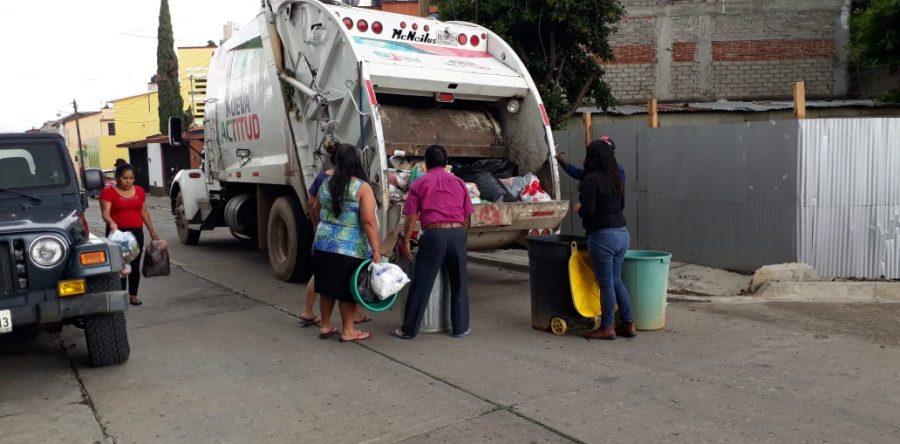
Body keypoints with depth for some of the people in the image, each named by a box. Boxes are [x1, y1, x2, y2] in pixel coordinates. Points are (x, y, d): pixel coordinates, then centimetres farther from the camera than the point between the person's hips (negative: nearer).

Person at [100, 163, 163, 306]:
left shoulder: (140, 191, 12)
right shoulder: (108, 192, -4)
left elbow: (144, 212, 17)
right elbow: (105, 213, -13)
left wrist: (152, 231, 15)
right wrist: (111, 223, -34)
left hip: (136, 232, 4)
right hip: (118, 233, -4)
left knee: (135, 265, 6)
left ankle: (133, 295, 16)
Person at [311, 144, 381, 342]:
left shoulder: (326, 184, 5)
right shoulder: (363, 188, -13)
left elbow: (316, 209, 22)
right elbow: (368, 221, -19)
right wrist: (376, 250, -16)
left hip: (323, 245, 5)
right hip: (350, 249, -5)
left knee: (327, 287, 16)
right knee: (347, 291, 6)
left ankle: (325, 326, 27)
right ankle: (348, 331, 16)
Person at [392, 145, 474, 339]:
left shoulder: (419, 184, 6)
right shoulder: (458, 182, 14)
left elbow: (412, 216, 1)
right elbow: (467, 216, 13)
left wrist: (406, 241, 5)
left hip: (434, 234, -2)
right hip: (457, 233, 3)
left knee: (421, 284, 3)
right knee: (459, 284, 14)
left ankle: (409, 329, 10)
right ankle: (460, 328, 19)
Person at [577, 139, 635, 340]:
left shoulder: (591, 179, -15)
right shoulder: (618, 178, 10)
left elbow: (588, 211, -18)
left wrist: (578, 209, 1)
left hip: (603, 236, -8)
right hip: (622, 233, 8)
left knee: (606, 283, 2)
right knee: (616, 280, 18)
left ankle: (607, 327, 12)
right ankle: (628, 324, 22)